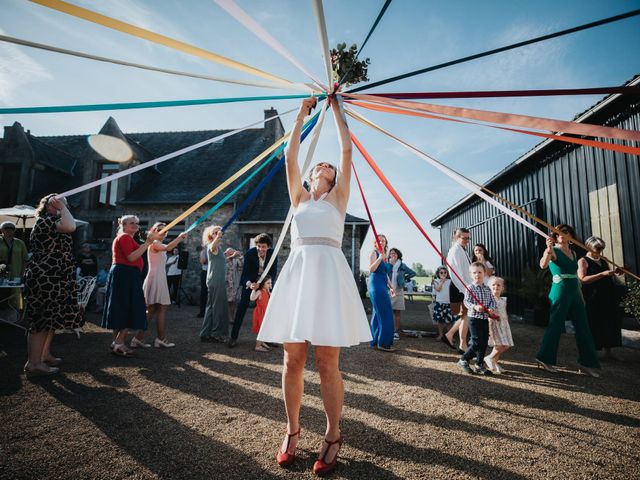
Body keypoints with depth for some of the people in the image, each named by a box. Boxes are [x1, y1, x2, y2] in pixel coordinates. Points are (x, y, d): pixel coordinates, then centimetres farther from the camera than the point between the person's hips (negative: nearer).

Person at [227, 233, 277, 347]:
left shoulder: (273, 254, -17)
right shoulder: (249, 253, -23)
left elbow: (273, 272, -11)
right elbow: (245, 272, -23)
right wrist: (249, 284, -43)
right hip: (250, 281, -2)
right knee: (242, 306, -8)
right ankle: (233, 337, -1)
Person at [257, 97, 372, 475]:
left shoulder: (338, 196, 16)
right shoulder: (299, 198, 22)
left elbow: (347, 150, 12)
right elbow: (291, 156, 16)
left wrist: (336, 109, 21)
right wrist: (302, 114, 24)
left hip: (329, 271, -2)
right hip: (297, 271, 3)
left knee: (327, 363, -3)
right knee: (293, 360, 5)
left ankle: (333, 437, 16)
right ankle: (293, 431, 23)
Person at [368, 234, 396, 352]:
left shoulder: (384, 255, 20)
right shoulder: (374, 253, -4)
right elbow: (371, 269, -17)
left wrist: (390, 287, 21)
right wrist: (380, 258, -27)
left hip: (383, 286, 9)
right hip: (376, 284, -9)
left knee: (378, 314, 11)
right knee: (385, 314, -9)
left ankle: (376, 341, 18)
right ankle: (383, 343, -4)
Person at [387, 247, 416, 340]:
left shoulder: (402, 265, 9)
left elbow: (413, 273, 18)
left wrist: (404, 278, 9)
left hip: (398, 291, 1)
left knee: (397, 312, 4)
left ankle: (396, 332, 9)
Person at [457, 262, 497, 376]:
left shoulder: (487, 289, 7)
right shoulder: (470, 288, -9)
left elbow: (493, 301, 8)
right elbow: (466, 302, -14)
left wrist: (491, 308, -12)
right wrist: (474, 307, -31)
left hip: (485, 318, 6)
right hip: (474, 318, -6)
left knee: (484, 342, 10)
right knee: (477, 343, -7)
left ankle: (479, 365, 24)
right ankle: (463, 360, 11)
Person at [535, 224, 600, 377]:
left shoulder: (573, 253, 14)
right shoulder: (553, 251, -6)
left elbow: (575, 276, 20)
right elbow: (543, 265, -28)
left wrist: (581, 295, 19)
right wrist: (549, 249, -44)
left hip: (574, 294, 7)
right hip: (560, 293, -7)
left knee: (583, 328, 8)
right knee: (555, 326, -2)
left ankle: (586, 363, 19)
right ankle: (544, 359, 11)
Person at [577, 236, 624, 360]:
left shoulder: (603, 261, 17)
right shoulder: (583, 261, -5)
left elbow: (609, 279, 26)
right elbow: (583, 279, -19)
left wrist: (614, 272, 6)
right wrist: (602, 274, -23)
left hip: (607, 298, 7)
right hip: (593, 299, -7)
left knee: (609, 322, 9)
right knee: (593, 324, -2)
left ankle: (608, 351, 19)